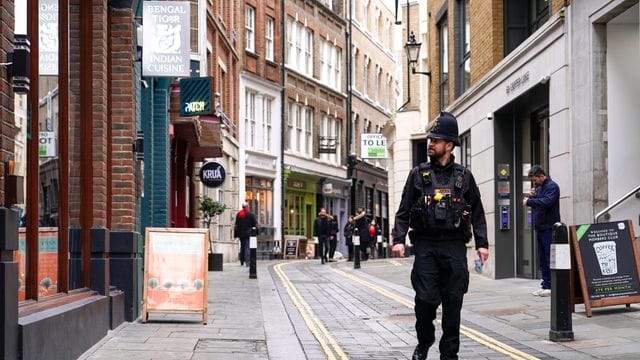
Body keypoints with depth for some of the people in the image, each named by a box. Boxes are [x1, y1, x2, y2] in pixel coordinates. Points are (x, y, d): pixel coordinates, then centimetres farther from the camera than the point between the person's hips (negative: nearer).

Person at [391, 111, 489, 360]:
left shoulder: (463, 176, 8)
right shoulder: (418, 174, 7)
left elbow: (477, 213, 10)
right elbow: (403, 212, 6)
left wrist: (482, 243, 2)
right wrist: (399, 239, -6)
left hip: (454, 247, 1)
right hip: (425, 246, 0)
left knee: (453, 303, 2)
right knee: (425, 299, -5)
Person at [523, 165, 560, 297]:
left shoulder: (552, 186, -8)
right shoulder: (539, 187, 19)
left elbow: (546, 202, -25)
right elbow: (536, 204, 22)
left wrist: (529, 201, -17)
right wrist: (532, 196, 3)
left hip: (549, 228, -9)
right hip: (540, 227, 9)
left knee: (549, 258, -8)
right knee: (542, 258, 10)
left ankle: (551, 286, -5)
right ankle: (545, 285, 15)